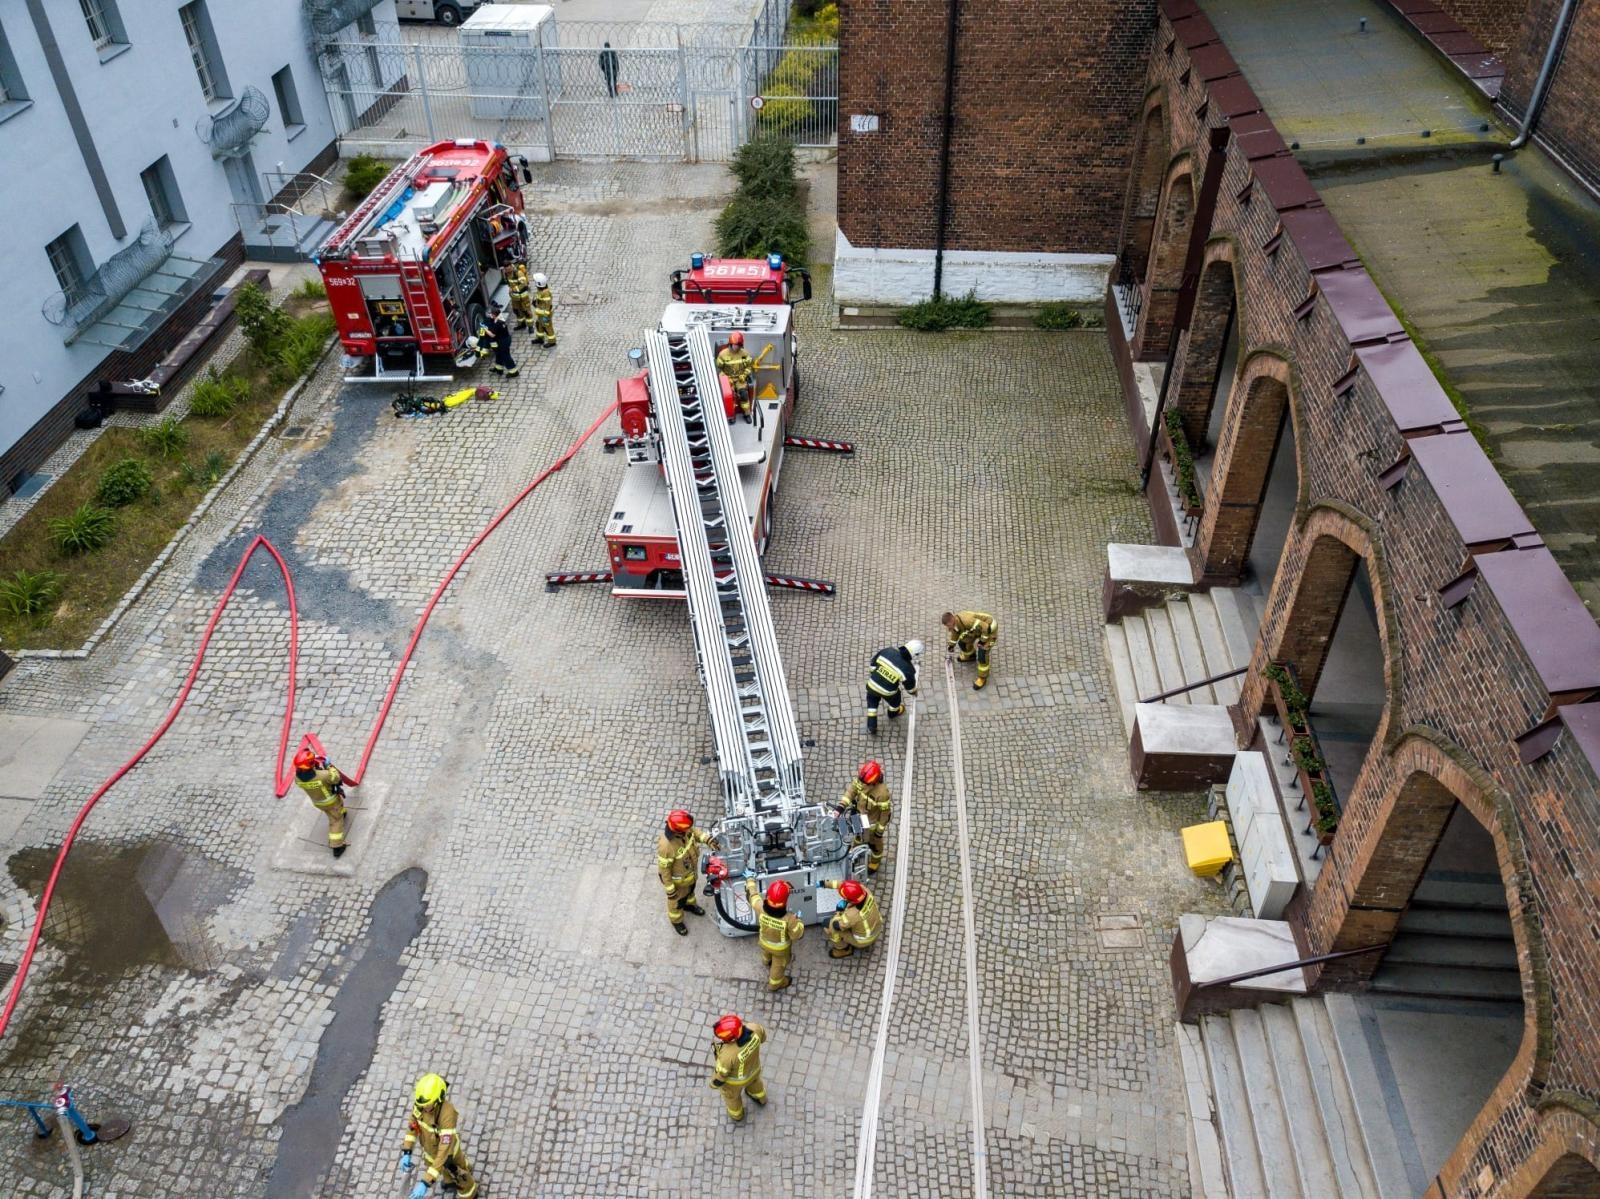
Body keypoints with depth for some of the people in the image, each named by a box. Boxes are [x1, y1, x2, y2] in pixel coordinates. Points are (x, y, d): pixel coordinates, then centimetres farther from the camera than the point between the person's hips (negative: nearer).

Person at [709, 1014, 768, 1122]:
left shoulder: (728, 1054, -47)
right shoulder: (754, 1028, -38)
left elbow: (720, 1075, -25)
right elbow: (761, 1036, -11)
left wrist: (714, 1084, -4)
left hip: (735, 1077, -3)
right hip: (752, 1066, 3)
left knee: (731, 1092, 33)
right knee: (753, 1080, 39)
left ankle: (736, 1113, 63)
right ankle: (760, 1098, 69)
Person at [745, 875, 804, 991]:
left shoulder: (761, 908, -38)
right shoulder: (789, 919, -45)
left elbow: (753, 894, -17)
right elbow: (797, 934, -26)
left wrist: (750, 879, 2)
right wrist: (798, 921, -8)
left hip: (764, 941, 4)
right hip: (781, 948, -4)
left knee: (767, 956, 39)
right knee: (778, 965, 29)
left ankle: (768, 964, 74)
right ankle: (775, 984, 57)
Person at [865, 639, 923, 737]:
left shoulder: (888, 651, -17)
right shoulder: (908, 669, -23)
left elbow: (873, 662, -3)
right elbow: (910, 686, -5)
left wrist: (872, 674, 17)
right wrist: (914, 692, 19)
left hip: (872, 685, 2)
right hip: (887, 692, -2)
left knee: (872, 703, 29)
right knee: (894, 700, 33)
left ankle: (871, 728, 29)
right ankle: (893, 713, 62)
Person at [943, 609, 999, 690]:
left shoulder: (967, 621, -41)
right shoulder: (954, 621, -12)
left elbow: (986, 628, -36)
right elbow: (955, 632, 13)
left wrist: (982, 641, -21)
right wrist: (951, 645, 30)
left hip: (989, 628, -8)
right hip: (978, 626, 8)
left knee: (982, 654, -15)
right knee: (963, 642, 15)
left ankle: (982, 678, 5)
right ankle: (969, 656, 47)